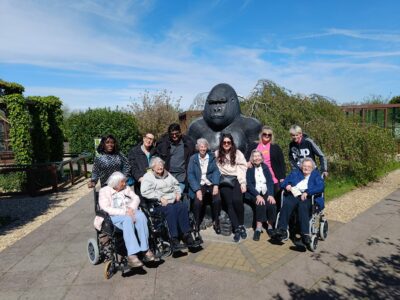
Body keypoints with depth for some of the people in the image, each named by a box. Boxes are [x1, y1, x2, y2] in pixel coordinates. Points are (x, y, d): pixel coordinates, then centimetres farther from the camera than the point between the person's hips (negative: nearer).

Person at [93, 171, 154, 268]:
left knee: (141, 216, -30)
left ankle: (145, 249, -28)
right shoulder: (104, 191, 5)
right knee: (127, 220, -38)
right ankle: (132, 255, -44)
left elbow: (136, 198, 11)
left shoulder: (126, 188, 21)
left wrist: (131, 208, -12)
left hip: (129, 213, 4)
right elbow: (106, 208, -9)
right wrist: (123, 212, -21)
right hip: (114, 216, -4)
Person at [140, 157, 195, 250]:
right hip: (159, 203, -5)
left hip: (173, 200, 5)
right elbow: (145, 192, -10)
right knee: (170, 209, -35)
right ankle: (174, 238, -31)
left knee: (183, 206, -26)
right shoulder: (148, 176, 4)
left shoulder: (167, 174, 23)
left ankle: (186, 234, -22)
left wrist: (178, 193, 8)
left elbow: (176, 185, 30)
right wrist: (160, 198, -16)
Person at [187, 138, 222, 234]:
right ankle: (196, 224, -5)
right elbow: (190, 175, -4)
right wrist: (197, 190, -16)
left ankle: (216, 222, -3)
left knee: (217, 199, -27)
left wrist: (216, 185, -16)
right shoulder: (193, 158, 4)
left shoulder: (212, 157, 9)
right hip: (199, 185, -1)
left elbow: (216, 171, 2)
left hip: (211, 184, 1)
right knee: (198, 202, -28)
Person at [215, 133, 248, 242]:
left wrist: (243, 183, -7)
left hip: (236, 179, 0)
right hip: (224, 180, 1)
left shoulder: (238, 153, 11)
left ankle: (241, 225, -6)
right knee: (229, 202, -18)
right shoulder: (217, 154, 13)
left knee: (237, 200, -24)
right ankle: (237, 228, -12)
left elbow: (242, 168, 3)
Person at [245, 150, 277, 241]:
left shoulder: (265, 167, 14)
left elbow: (270, 182, 5)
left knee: (272, 204, -26)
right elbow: (249, 184, -6)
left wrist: (271, 194, -12)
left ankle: (270, 226, -9)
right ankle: (258, 228, -26)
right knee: (261, 203, -32)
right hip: (254, 193, -2)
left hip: (266, 192, 3)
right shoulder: (249, 168, 4)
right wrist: (257, 195, -21)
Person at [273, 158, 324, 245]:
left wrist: (307, 192, -15)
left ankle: (305, 234, -42)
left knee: (302, 206, -37)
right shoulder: (295, 172, 27)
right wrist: (287, 185, -6)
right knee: (286, 204, -33)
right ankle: (281, 230, -37)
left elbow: (321, 187, -1)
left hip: (307, 197, -2)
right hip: (293, 195, 2)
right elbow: (284, 182, 19)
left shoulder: (316, 175, 18)